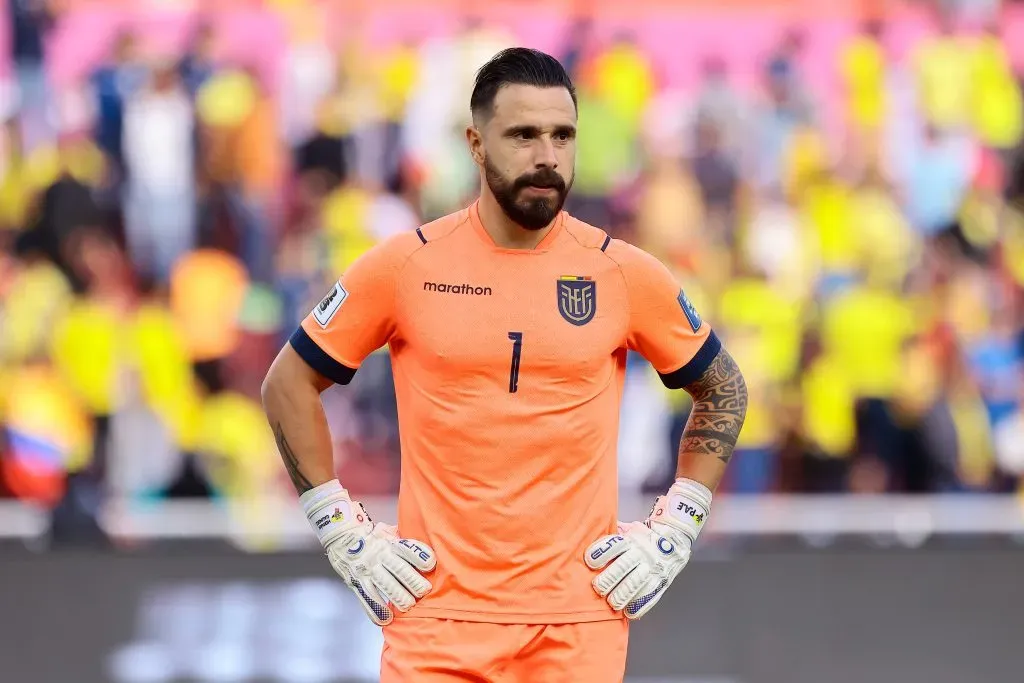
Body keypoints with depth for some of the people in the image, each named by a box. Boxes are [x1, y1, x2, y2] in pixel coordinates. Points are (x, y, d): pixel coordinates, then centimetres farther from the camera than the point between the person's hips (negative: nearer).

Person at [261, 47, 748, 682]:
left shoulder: (626, 274, 2)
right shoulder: (406, 265, -1)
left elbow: (724, 391, 15)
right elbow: (289, 384, 9)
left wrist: (674, 531, 6)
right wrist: (344, 532, 2)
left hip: (581, 620, 1)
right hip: (439, 617, -1)